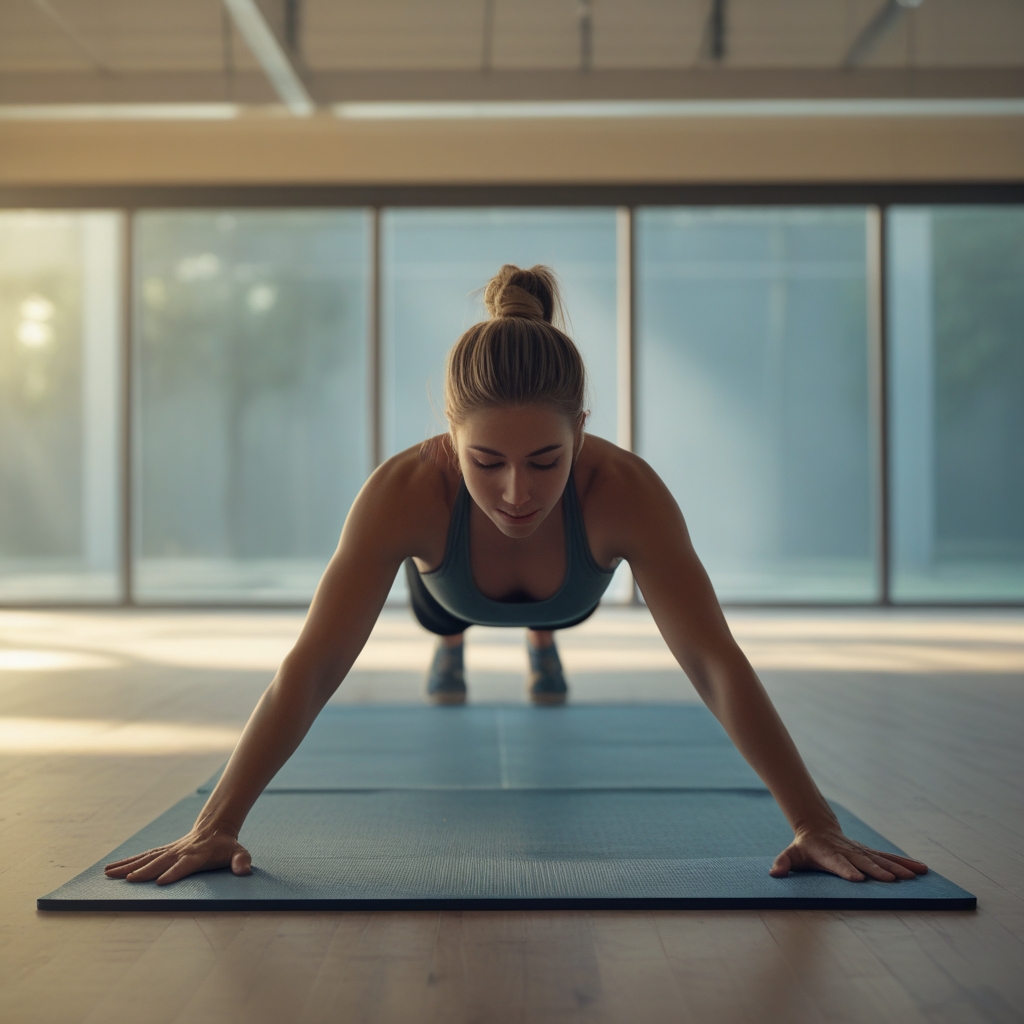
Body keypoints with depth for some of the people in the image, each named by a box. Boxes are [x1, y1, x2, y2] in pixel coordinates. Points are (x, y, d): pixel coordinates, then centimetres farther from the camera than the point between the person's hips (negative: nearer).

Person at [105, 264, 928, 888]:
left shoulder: (625, 491, -49)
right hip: (452, 587, 0)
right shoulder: (406, 492, -49)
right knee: (439, 616, 36)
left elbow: (716, 665, -48)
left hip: (567, 593, 1)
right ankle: (452, 648, 74)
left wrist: (817, 827, -50)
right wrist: (216, 826, -49)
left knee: (558, 616, 38)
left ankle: (541, 644, 76)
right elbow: (310, 670, -47)